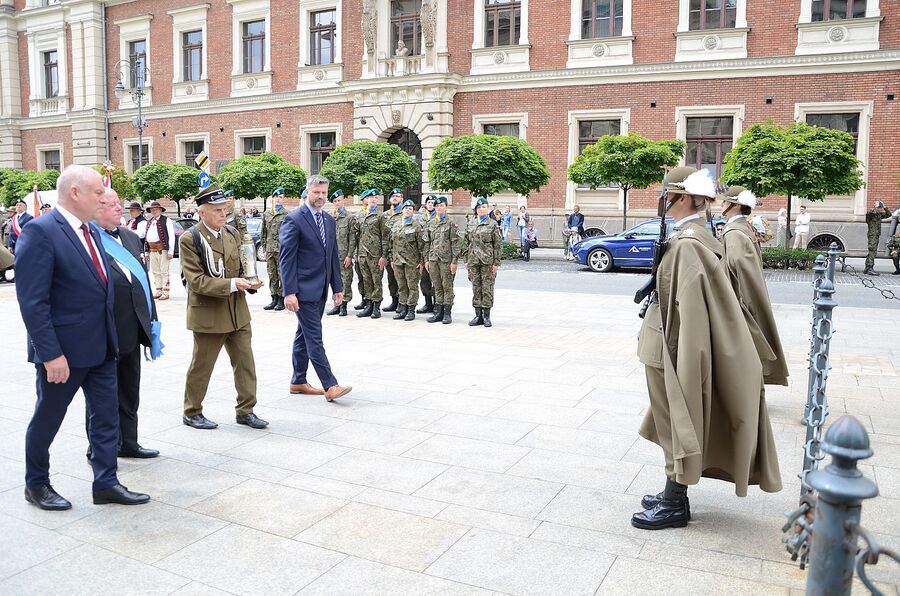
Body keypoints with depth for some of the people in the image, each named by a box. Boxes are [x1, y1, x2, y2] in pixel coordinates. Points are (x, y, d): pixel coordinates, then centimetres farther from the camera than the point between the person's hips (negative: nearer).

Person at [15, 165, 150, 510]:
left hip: (101, 346, 8)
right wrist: (50, 353, -22)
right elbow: (32, 301, -20)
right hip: (64, 349, -7)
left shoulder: (91, 231, 9)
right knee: (47, 419, 11)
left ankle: (106, 483, 22)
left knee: (106, 416, 11)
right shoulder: (40, 232, -17)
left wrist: (111, 337, 14)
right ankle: (36, 485, 30)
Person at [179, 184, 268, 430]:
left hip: (238, 311, 6)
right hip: (208, 314, -6)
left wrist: (250, 282, -5)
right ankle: (192, 412, 25)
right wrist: (231, 284, -25)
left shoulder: (232, 234, 8)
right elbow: (196, 280, -17)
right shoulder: (190, 239, -11)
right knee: (201, 365, 8)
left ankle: (245, 410, 21)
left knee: (245, 362, 8)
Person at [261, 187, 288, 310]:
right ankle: (274, 299, 17)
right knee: (272, 276, 9)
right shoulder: (266, 214, 12)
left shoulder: (287, 214, -1)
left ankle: (281, 300, 6)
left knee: (282, 275, -1)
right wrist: (264, 246, 11)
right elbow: (263, 232, 17)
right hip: (269, 250, 5)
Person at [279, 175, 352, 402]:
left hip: (320, 290, 8)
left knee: (304, 336, 15)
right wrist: (289, 292, -18)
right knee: (314, 338, -6)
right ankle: (330, 386, -6)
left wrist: (337, 287, 13)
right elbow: (286, 258, -13)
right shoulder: (294, 219, -10)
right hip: (304, 289, -8)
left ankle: (298, 382, 24)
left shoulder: (329, 220, 13)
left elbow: (333, 256, 16)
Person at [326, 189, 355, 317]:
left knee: (346, 281, 0)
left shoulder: (349, 217, -1)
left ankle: (344, 305, 7)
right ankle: (337, 305, 15)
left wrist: (349, 255, -10)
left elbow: (352, 238, -4)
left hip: (344, 255, -4)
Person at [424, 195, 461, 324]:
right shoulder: (430, 224, 13)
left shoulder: (451, 223, -2)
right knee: (437, 287, 9)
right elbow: (427, 242, 15)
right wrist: (426, 259, 9)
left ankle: (447, 313, 6)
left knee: (447, 287, 0)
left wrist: (454, 261, -11)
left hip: (446, 259, -5)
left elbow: (455, 243, -5)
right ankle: (438, 312, 15)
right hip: (433, 259, 5)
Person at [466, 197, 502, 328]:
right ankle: (478, 316, 15)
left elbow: (498, 245, -3)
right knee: (476, 289, 7)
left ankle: (486, 316, 7)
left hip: (487, 261, -4)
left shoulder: (493, 225, -1)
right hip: (473, 261, 4)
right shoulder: (471, 225, 12)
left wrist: (496, 263, -8)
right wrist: (467, 260, 10)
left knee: (487, 289, -1)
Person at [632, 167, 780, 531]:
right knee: (675, 427, 19)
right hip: (672, 351, 10)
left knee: (676, 427, 4)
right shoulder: (695, 237, 9)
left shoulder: (688, 244, -21)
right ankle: (674, 493, 34)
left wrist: (674, 361, -22)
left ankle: (674, 507, 19)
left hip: (672, 353, -10)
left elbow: (690, 308, -24)